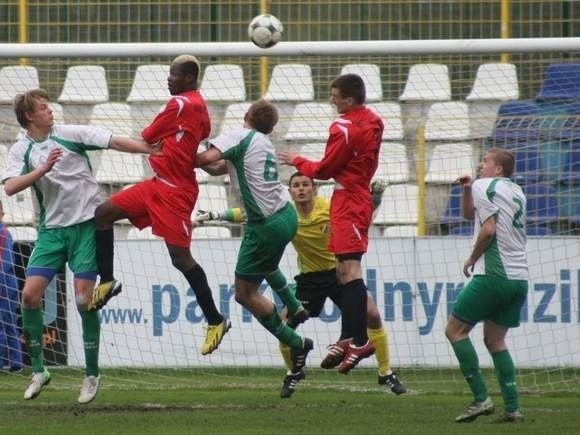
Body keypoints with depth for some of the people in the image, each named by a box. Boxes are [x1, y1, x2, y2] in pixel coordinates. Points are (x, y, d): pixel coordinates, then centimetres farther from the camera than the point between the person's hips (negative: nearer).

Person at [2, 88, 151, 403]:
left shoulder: (71, 135, -1)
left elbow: (116, 143, -4)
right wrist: (43, 169, -24)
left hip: (87, 224, -2)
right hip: (52, 229, 2)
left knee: (84, 299, -9)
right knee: (30, 294, -10)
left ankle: (92, 374, 4)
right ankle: (38, 370, 5)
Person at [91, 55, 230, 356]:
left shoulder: (180, 104, -16)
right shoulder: (198, 105, 10)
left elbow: (147, 138, -8)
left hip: (175, 191, -10)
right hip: (160, 184, 10)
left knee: (180, 257, -8)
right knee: (103, 213, 8)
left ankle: (216, 321, -1)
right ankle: (107, 282, 12)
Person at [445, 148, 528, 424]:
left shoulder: (486, 186, -4)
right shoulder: (516, 192, 21)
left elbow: (489, 228, -16)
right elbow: (469, 214, 32)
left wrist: (472, 259, -3)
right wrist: (467, 190, 15)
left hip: (493, 275, -8)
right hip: (519, 277, 8)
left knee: (455, 330, 0)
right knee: (495, 340, 14)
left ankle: (481, 398, -9)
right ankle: (512, 408, 4)